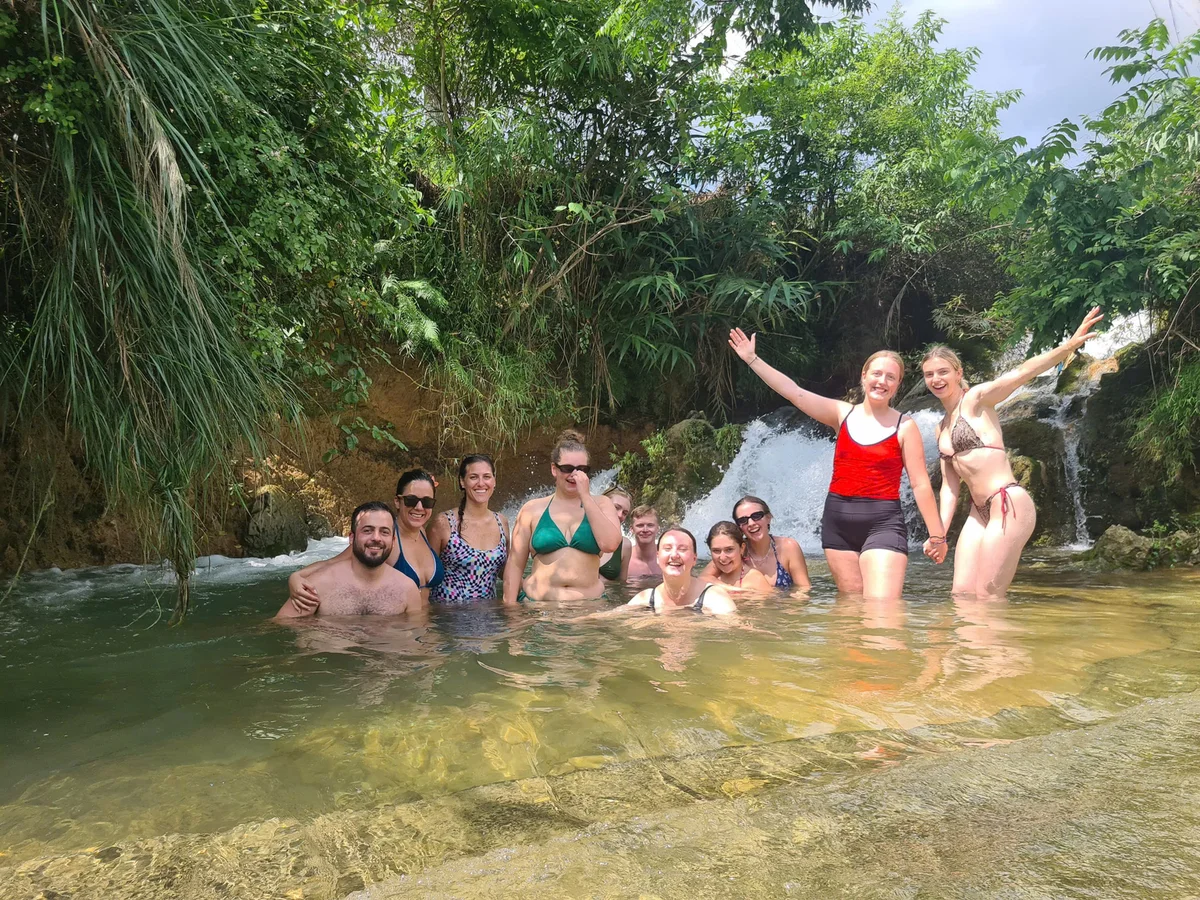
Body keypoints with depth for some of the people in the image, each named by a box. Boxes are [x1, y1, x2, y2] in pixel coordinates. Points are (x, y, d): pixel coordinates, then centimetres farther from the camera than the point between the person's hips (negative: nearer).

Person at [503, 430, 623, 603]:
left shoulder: (600, 504, 7)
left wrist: (585, 496, -10)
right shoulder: (533, 509, 6)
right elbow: (515, 564, 5)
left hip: (588, 606, 1)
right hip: (536, 604, 0)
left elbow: (610, 544, -12)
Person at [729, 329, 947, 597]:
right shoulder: (842, 414, 6)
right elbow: (792, 391, 2)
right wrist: (752, 359, -1)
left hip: (883, 523, -3)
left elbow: (920, 484, -1)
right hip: (838, 520, 3)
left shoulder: (905, 426, -1)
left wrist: (937, 534, 0)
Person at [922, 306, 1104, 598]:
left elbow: (1023, 372, -19)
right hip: (979, 511, 8)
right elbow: (949, 486, 16)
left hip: (1009, 504, -8)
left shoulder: (976, 398, -3)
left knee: (987, 600, -6)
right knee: (961, 596, 5)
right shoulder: (941, 428, 17)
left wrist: (1070, 345, -34)